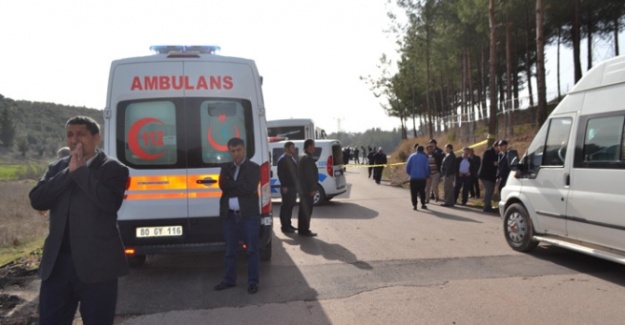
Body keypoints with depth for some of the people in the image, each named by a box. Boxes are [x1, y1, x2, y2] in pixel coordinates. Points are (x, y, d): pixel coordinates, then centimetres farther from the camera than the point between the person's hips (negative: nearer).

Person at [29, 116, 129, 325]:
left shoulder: (113, 168, -4)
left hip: (96, 264, -4)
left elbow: (109, 202, -21)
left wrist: (80, 171, -15)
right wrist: (69, 172, -11)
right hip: (57, 263, 5)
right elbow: (37, 200, -2)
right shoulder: (57, 168, 12)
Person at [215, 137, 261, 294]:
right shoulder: (226, 168, 13)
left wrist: (231, 184, -7)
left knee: (252, 249, 1)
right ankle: (229, 279, 25)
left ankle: (253, 282, 10)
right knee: (230, 249, 13)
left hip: (249, 214, -4)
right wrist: (240, 187, -16)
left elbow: (250, 188, -15)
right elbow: (223, 186, -4)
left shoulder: (254, 167, -1)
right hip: (229, 215, 4)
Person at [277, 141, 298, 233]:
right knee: (285, 207, -4)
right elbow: (280, 174, -17)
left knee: (290, 206, 14)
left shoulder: (292, 158, 17)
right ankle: (284, 226, 0)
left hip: (293, 186, 9)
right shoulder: (282, 159, -11)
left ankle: (288, 224, 23)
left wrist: (296, 185, 14)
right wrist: (284, 186, -21)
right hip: (287, 187, -9)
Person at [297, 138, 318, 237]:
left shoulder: (303, 157, 16)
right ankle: (305, 230, -1)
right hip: (308, 189, -10)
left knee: (303, 209, 14)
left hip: (303, 189, 10)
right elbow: (309, 175, -21)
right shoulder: (308, 158, -17)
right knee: (307, 210, -5)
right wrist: (313, 188, -19)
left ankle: (302, 229, 21)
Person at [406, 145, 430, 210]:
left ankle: (414, 205, -2)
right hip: (422, 177, 0)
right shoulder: (424, 157, 0)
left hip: (413, 177, 0)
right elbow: (427, 167, -2)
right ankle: (423, 204, 15)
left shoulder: (412, 156, 3)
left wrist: (409, 173, 14)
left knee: (413, 192, 2)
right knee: (422, 191, 12)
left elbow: (407, 166, 0)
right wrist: (427, 175, 10)